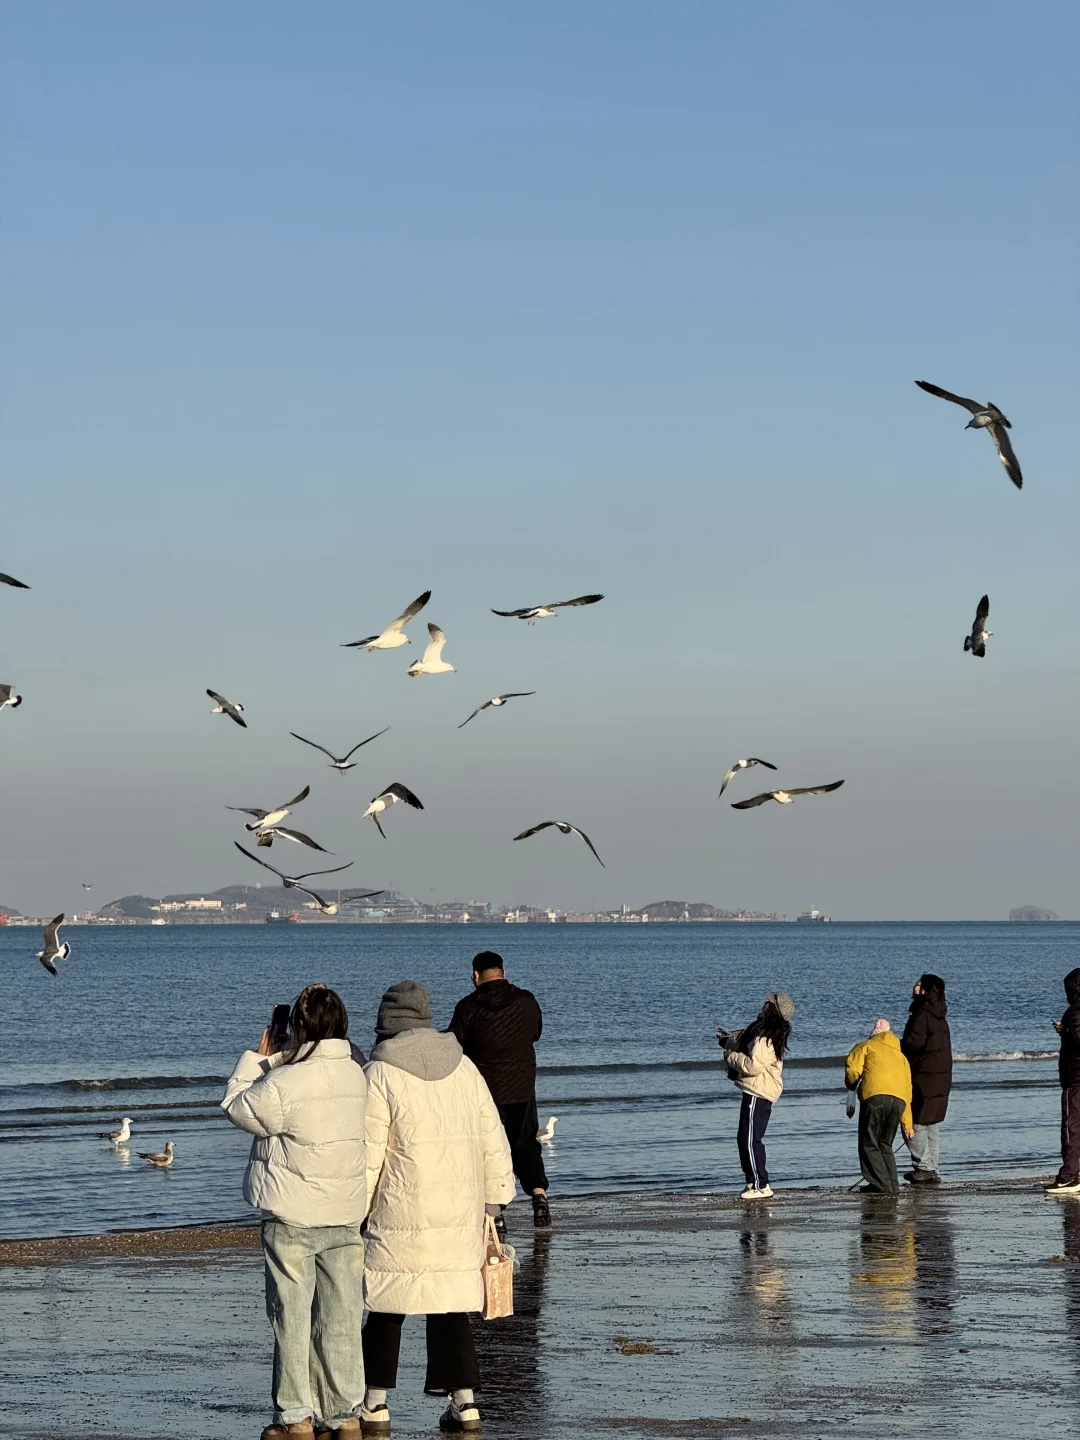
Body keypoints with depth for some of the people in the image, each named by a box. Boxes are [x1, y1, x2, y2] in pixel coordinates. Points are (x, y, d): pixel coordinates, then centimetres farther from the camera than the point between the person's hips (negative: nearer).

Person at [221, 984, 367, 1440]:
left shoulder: (283, 1085, -19)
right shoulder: (360, 1077, 0)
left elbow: (237, 1108, -3)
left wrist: (258, 1058, 7)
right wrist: (278, 1061, 8)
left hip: (292, 1218, -5)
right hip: (348, 1215, 5)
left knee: (292, 1315, 5)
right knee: (341, 1317, 10)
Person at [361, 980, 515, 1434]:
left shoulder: (380, 1075, -8)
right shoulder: (464, 1068, 8)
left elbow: (367, 1154, -7)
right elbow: (493, 1143, 11)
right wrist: (494, 1195, 19)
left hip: (402, 1215, -5)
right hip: (461, 1215, 5)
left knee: (386, 1308, 5)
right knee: (451, 1305, 10)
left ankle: (375, 1406, 9)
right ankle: (464, 1403, 5)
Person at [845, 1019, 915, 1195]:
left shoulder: (865, 1047, 19)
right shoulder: (901, 1056, 31)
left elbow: (852, 1070, 2)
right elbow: (907, 1090, 27)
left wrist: (851, 1085, 26)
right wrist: (907, 1124, 29)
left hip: (874, 1096, -5)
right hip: (898, 1100, 5)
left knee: (869, 1144, 3)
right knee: (885, 1144, 17)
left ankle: (881, 1184, -7)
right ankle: (892, 1185, 8)